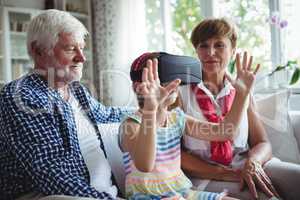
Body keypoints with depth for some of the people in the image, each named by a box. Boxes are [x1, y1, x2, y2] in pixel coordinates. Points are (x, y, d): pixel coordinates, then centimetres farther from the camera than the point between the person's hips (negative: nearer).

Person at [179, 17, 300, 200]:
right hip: (207, 177, -4)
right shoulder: (181, 91, 0)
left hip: (247, 168, 5)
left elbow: (263, 144, 9)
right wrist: (228, 175, -15)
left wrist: (253, 162, -15)